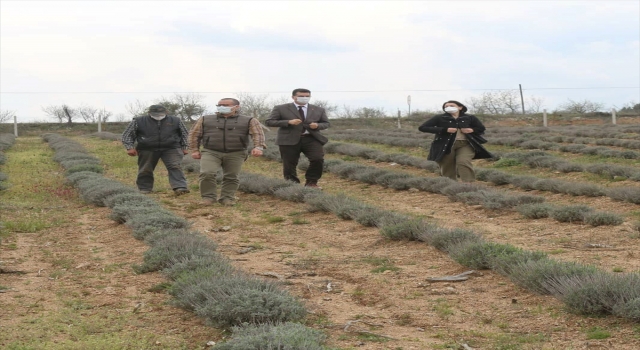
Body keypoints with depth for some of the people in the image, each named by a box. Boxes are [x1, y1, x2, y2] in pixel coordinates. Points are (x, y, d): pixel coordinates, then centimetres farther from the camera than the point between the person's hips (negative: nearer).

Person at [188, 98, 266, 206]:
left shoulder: (249, 121, 6)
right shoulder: (205, 120, 12)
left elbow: (258, 134, -6)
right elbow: (194, 134, 12)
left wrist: (258, 147, -22)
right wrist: (194, 150, 3)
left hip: (235, 154, 0)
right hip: (210, 152, 0)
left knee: (231, 177, -1)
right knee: (207, 174, -16)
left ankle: (227, 198, 10)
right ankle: (208, 197, -5)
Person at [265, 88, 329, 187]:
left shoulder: (319, 110, 12)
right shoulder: (281, 108, 3)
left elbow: (326, 123, 19)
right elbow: (268, 122, -2)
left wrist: (318, 126, -6)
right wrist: (288, 122, -15)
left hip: (311, 139, 2)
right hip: (289, 140, -1)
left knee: (318, 159, -15)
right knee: (289, 164, 0)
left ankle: (311, 182, 1)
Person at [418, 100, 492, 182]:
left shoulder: (470, 118, 9)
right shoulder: (439, 118, 2)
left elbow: (481, 129, 21)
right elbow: (422, 128, -5)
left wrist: (472, 130, -5)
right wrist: (445, 130, -11)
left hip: (465, 144, 0)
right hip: (445, 145, 1)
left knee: (464, 163, -20)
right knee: (447, 166, 1)